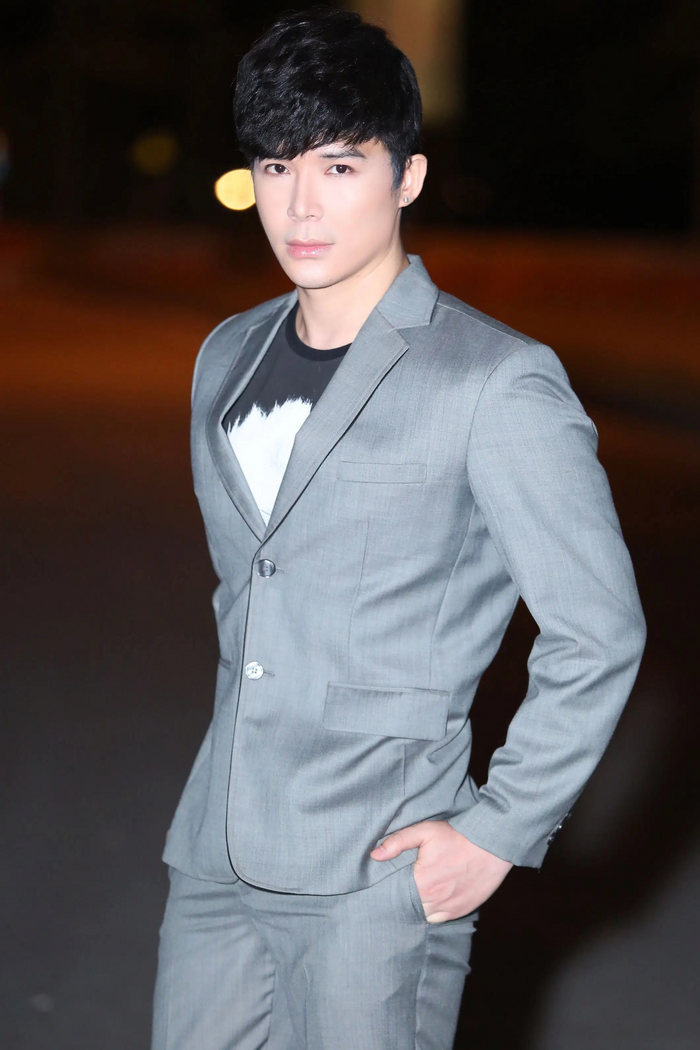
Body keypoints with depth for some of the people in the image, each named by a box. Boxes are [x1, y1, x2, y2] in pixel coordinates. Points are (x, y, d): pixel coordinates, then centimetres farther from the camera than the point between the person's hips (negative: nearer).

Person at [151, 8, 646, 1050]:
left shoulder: (499, 383, -11)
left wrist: (501, 831, -10)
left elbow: (599, 633, -9)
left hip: (377, 881, -6)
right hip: (219, 852, 6)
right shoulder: (227, 359, 10)